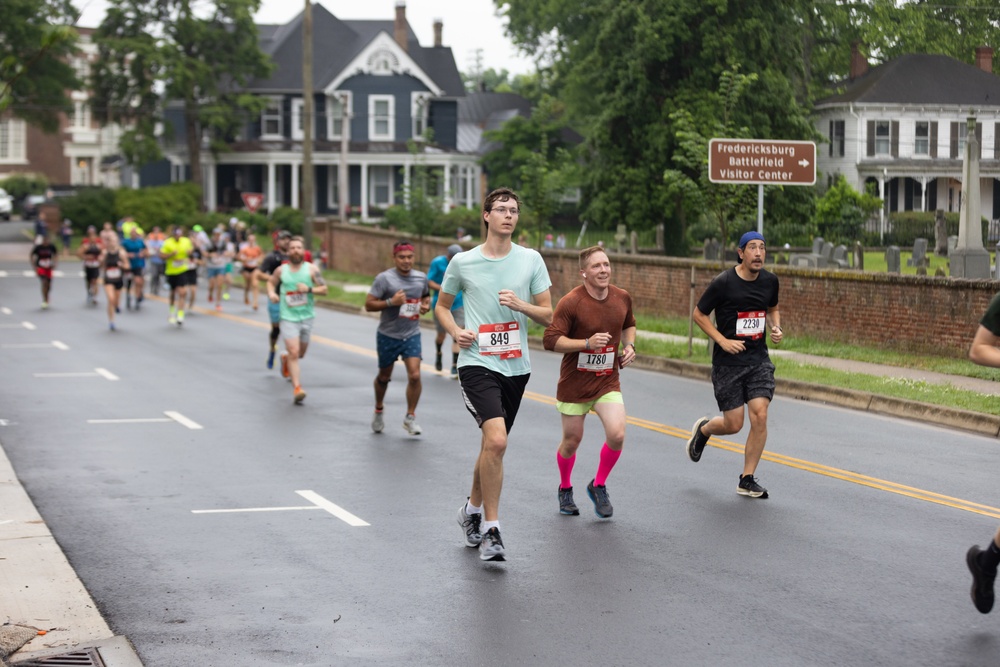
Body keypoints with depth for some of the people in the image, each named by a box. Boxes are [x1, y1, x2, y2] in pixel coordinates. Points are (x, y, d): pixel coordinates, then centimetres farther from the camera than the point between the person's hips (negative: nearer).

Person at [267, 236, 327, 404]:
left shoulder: (312, 269, -3)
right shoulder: (281, 270, 0)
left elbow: (324, 289, -2)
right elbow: (271, 282, 18)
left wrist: (309, 289, -19)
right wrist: (271, 293, -3)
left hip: (307, 316, 2)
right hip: (288, 317, -2)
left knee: (300, 354, 17)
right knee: (294, 353, -15)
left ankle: (285, 357, 52)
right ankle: (297, 388, -16)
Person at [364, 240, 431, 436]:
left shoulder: (421, 278, 3)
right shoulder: (384, 278, -11)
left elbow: (426, 296, 23)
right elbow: (369, 304, -11)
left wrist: (426, 305, 1)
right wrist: (391, 302, -23)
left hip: (412, 334, 2)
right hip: (388, 335, -2)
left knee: (415, 375, -14)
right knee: (384, 376, 14)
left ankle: (410, 418, -1)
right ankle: (378, 410, 39)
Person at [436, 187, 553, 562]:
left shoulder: (531, 260, 5)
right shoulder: (462, 262, 1)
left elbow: (548, 315, 6)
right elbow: (442, 306, 15)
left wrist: (520, 304, -13)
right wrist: (455, 332, -4)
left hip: (516, 366, 4)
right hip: (477, 362, -3)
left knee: (493, 445, 14)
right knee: (496, 440, -21)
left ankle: (472, 510, 39)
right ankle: (490, 530, -13)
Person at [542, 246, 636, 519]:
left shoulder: (622, 298, -1)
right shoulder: (570, 302, -17)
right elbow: (550, 340, -20)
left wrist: (629, 346, 2)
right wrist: (587, 343, -28)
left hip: (608, 381, 3)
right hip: (574, 382, -3)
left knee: (616, 434, -15)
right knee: (572, 440, 9)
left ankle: (599, 486, 10)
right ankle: (565, 489, 37)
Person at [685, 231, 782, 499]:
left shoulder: (770, 281, 3)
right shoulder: (723, 283, -12)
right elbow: (699, 314, -3)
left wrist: (775, 328, 1)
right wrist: (723, 341, -12)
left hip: (758, 358, 4)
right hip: (727, 362, -4)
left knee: (760, 416, -10)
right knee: (733, 424, -1)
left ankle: (747, 480, 3)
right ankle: (703, 429, 35)